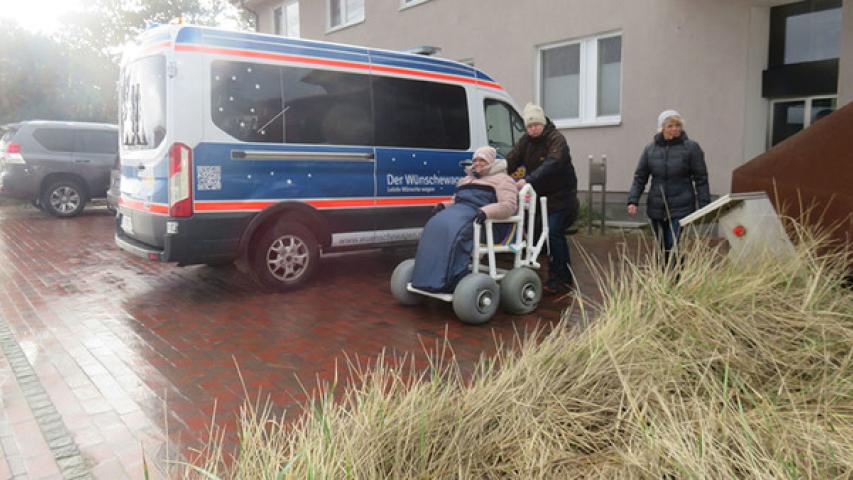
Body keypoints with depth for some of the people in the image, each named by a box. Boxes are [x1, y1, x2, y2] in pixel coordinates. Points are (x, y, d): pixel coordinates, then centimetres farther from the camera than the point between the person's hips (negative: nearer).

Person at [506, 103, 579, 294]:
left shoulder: (556, 139, -16)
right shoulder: (525, 141, 5)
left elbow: (551, 164, -34)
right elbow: (511, 160, -7)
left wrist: (527, 180, -45)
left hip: (561, 196, -7)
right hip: (541, 195, 7)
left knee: (553, 233, -16)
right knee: (556, 235, 13)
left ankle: (560, 278, -7)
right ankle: (566, 278, 24)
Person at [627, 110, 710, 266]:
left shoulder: (691, 148, -2)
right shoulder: (650, 149, 7)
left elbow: (701, 179, -1)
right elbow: (640, 178, 8)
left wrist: (704, 206, -6)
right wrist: (633, 201, -4)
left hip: (680, 210, -3)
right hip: (656, 209, 4)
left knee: (675, 248, -14)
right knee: (663, 250, 10)